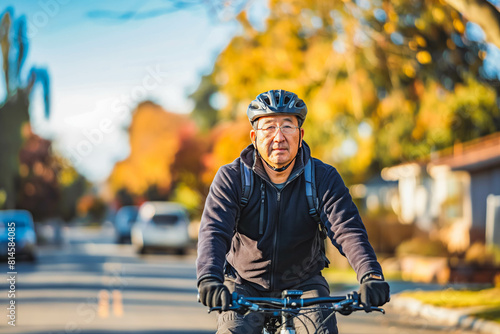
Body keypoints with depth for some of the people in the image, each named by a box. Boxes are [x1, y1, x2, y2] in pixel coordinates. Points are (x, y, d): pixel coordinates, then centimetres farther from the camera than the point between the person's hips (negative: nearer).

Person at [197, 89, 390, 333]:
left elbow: (348, 230, -22)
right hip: (245, 286, 0)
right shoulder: (231, 178, -12)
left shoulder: (324, 178, -10)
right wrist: (209, 280, -45)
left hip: (303, 284, 1)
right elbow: (213, 231, -24)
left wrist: (371, 276, -41)